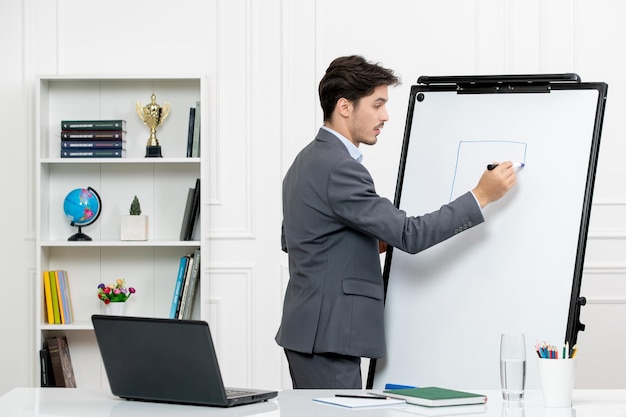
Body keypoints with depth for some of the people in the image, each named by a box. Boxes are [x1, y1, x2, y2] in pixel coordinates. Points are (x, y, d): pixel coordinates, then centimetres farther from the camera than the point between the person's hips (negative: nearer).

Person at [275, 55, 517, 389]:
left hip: (311, 327, 11)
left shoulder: (308, 159, 14)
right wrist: (481, 195, -17)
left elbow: (288, 240, 25)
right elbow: (409, 235, -22)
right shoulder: (339, 168, -19)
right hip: (328, 336, -11)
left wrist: (367, 243, 17)